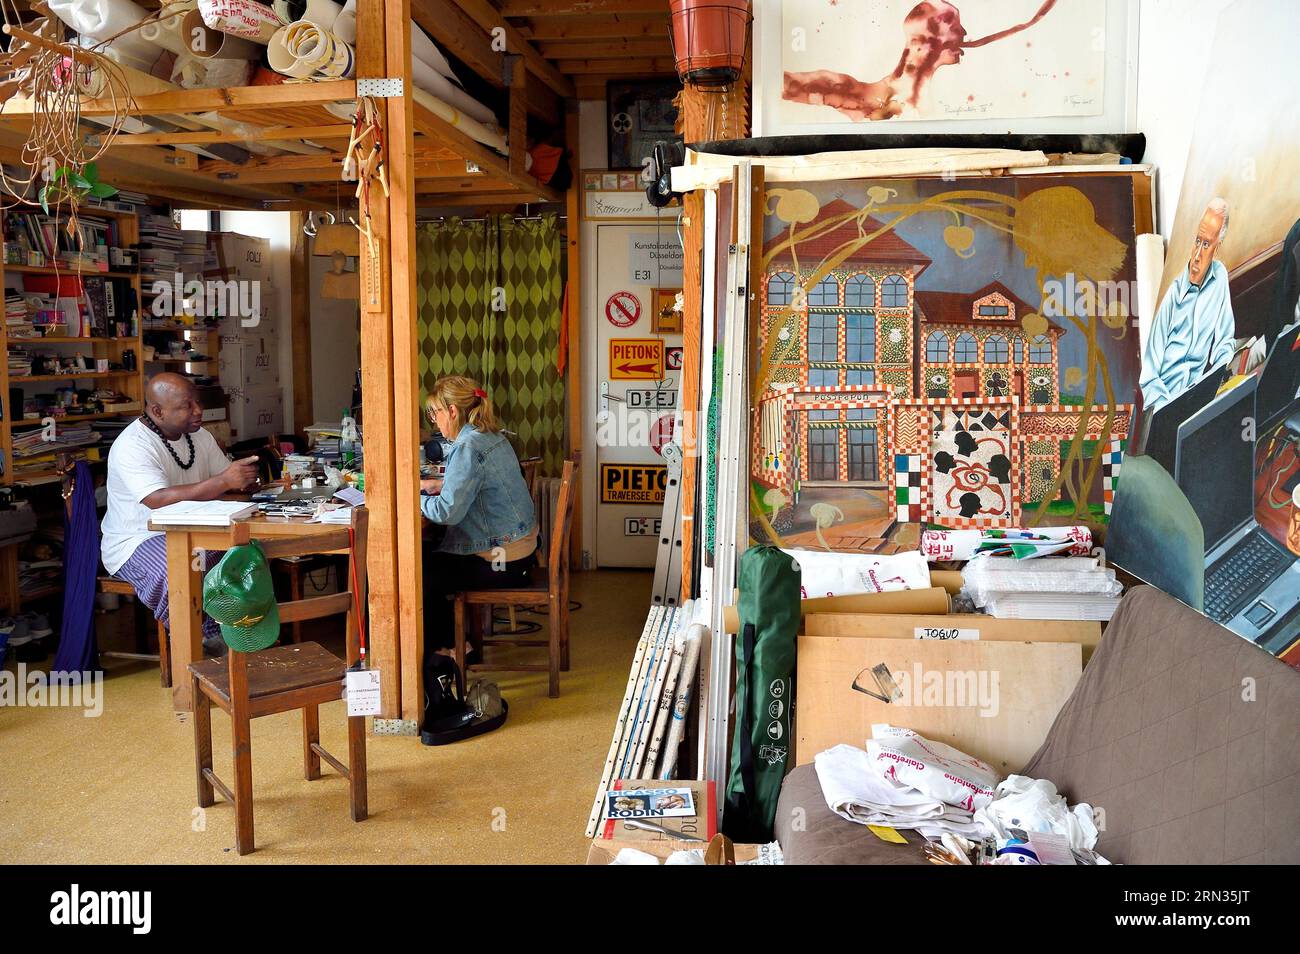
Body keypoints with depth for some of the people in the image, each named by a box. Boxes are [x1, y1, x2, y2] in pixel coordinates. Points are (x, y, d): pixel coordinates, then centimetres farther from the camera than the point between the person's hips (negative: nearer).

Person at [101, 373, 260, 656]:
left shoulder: (198, 435, 6)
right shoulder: (132, 446, -20)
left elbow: (226, 479, 8)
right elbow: (160, 501, -35)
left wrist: (243, 477, -16)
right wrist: (224, 481, -42)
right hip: (137, 540, -7)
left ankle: (216, 633, -4)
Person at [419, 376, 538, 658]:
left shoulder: (468, 447, -22)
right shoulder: (493, 437, 8)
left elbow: (448, 511, -25)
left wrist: (414, 499, -7)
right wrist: (438, 484, 15)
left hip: (501, 563, -10)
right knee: (426, 556, 19)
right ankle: (455, 643, 25)